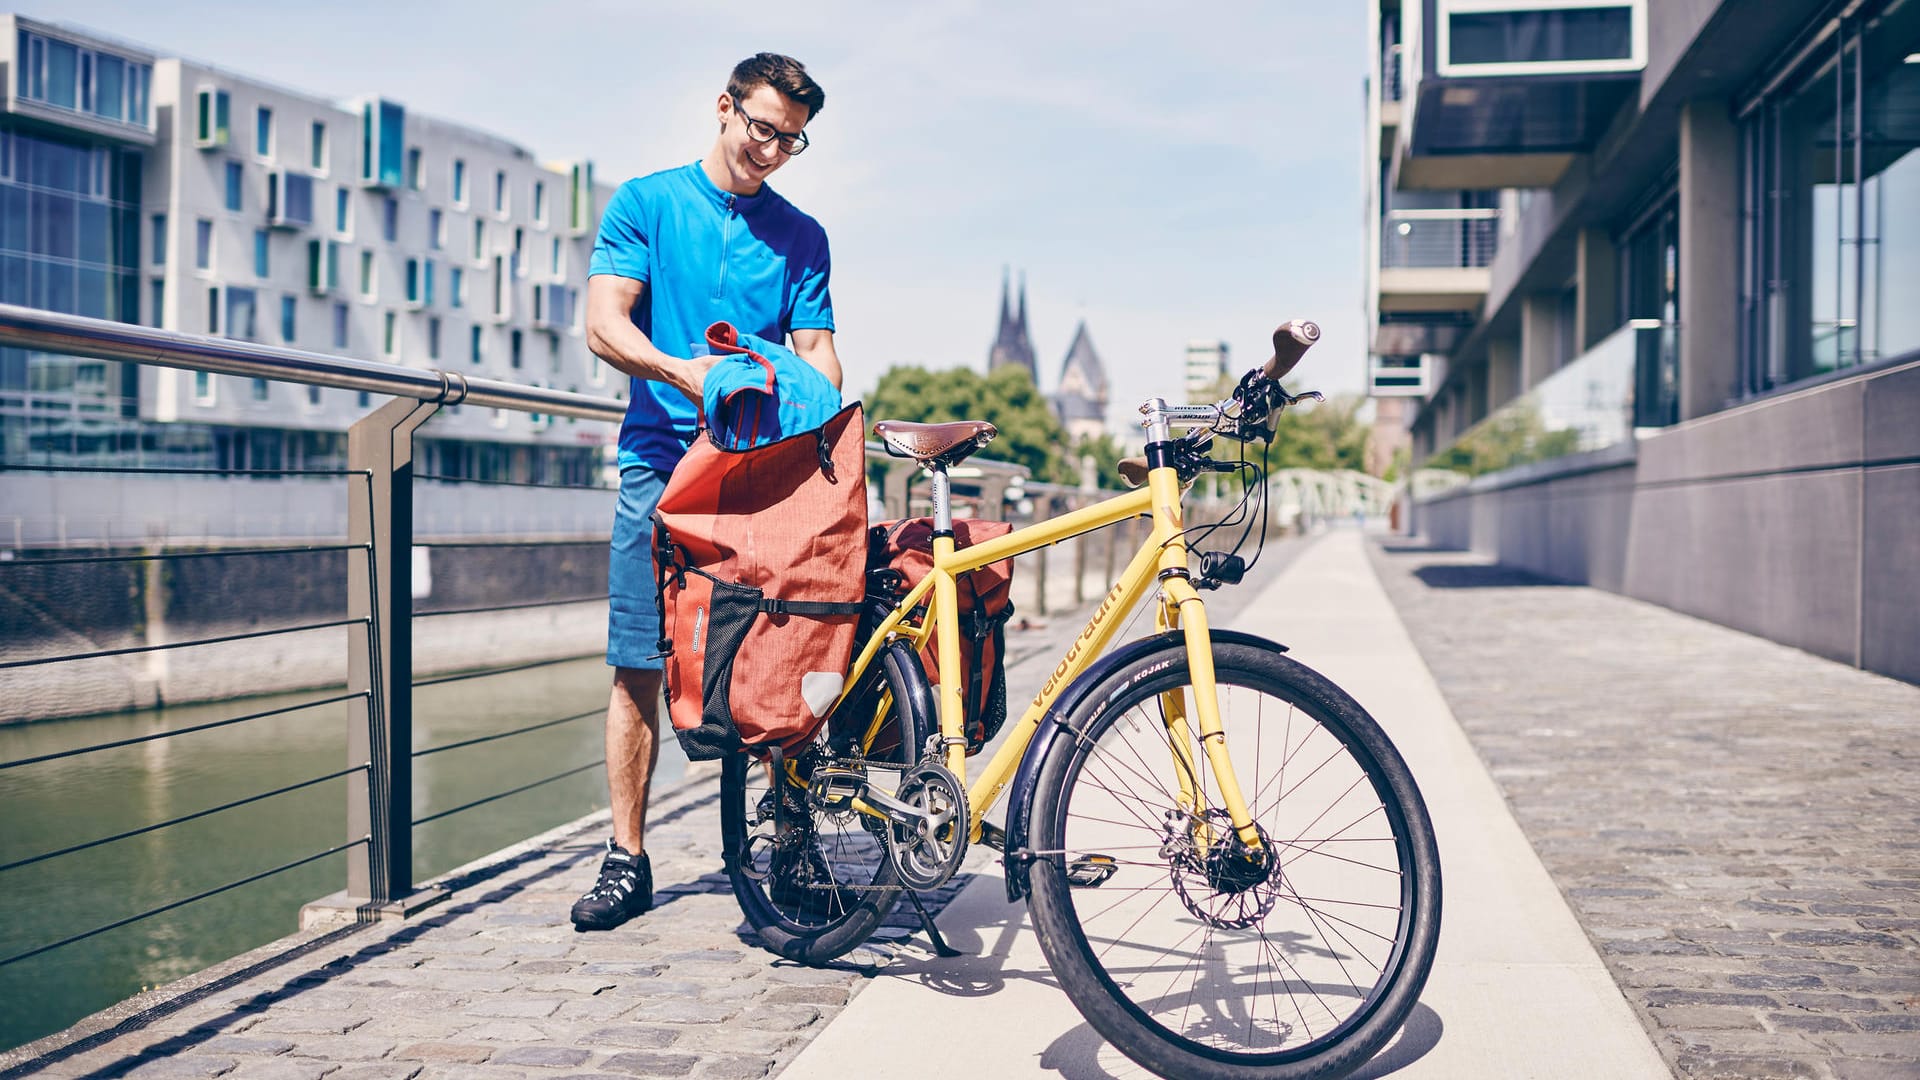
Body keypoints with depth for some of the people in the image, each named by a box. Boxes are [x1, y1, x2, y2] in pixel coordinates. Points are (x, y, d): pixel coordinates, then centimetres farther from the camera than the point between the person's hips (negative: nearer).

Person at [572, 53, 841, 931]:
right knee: (639, 667, -1)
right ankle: (627, 859, 8)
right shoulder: (645, 203, 8)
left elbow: (817, 349, 9)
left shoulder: (800, 236, 14)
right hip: (663, 462, -1)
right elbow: (605, 324, -2)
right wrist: (684, 372, -21)